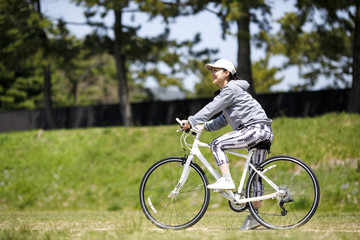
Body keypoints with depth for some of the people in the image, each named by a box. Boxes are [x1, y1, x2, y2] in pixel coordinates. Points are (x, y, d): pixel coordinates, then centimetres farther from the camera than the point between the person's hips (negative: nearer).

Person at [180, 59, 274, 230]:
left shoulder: (231, 89, -8)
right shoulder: (227, 91, 24)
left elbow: (212, 108, -14)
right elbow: (223, 119, 27)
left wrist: (191, 121, -12)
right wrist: (204, 126, 16)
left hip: (256, 129, -11)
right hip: (263, 133, 11)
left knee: (217, 144, -15)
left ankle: (226, 180, -18)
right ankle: (254, 216, 10)